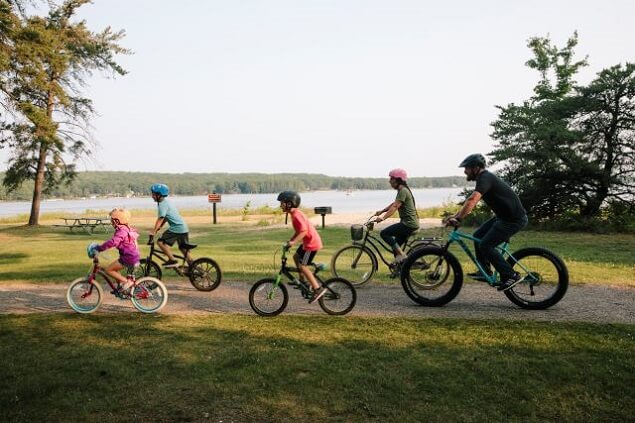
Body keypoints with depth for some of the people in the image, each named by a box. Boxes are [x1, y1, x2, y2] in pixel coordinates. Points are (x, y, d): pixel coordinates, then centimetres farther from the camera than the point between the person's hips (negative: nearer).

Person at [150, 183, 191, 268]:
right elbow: (164, 219, 21)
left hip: (176, 228, -10)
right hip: (183, 228, 10)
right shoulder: (166, 202, 18)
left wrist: (153, 231, -19)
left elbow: (160, 219, -18)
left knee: (161, 242, -7)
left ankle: (172, 260, -8)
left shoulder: (163, 204, -12)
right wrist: (157, 229, 19)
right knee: (183, 249, 16)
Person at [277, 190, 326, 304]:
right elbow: (298, 231, 18)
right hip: (309, 241, 10)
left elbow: (304, 231, -29)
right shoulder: (295, 213, 11)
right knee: (296, 257, 22)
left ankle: (318, 289, -4)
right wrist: (290, 241, 14)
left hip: (311, 243, -10)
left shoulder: (296, 215, -20)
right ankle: (303, 280, 29)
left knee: (302, 266, -7)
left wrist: (293, 242, -32)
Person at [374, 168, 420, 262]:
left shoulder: (403, 191, -15)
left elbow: (395, 207, -25)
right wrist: (381, 211, 12)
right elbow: (393, 204, 21)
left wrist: (383, 218, -34)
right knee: (395, 245, 13)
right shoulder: (402, 190, 16)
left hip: (408, 223, -10)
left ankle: (401, 254, -11)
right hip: (409, 223, 10)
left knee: (384, 233, -12)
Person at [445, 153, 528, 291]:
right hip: (504, 216, 10)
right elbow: (472, 201, 18)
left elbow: (472, 201, -35)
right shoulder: (484, 177, 12)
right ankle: (485, 272, 18)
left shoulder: (485, 179, -20)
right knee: (478, 236, 11)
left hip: (514, 219, -10)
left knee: (485, 245, -12)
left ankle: (511, 276, -4)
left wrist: (458, 219, -38)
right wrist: (456, 215, 13)